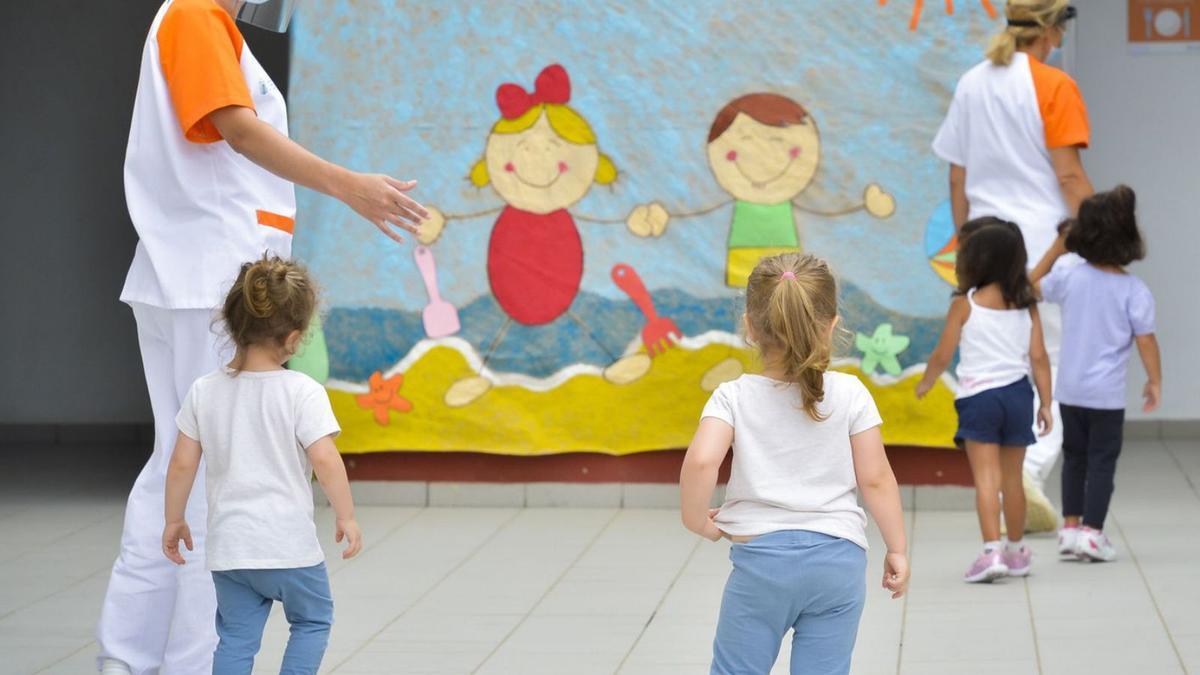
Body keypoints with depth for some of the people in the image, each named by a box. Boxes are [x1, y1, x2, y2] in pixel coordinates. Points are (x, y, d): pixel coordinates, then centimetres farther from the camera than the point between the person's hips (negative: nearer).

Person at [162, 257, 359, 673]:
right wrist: (346, 516, -5)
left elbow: (182, 465, 3)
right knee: (313, 620, 19)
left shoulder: (204, 391, 0)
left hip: (227, 547, 3)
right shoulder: (302, 392, -13)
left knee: (236, 637, 13)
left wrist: (174, 520, 16)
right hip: (288, 545, -3)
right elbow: (325, 460, -17)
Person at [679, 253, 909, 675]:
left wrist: (697, 520, -3)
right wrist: (897, 550, 10)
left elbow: (701, 461, -20)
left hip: (760, 555, -1)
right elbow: (876, 479, 0)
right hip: (839, 559, 1)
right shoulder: (850, 395, -1)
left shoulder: (734, 398, -4)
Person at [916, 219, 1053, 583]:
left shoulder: (965, 304, -8)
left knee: (986, 478, -8)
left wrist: (925, 382, 16)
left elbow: (942, 354, -3)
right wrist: (1046, 403, 8)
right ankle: (1016, 551, 26)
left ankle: (991, 551, -20)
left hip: (978, 397, -4)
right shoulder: (1026, 304, 3)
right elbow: (1038, 357, 2)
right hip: (1017, 393, 4)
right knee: (1012, 477, 15)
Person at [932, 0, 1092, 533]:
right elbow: (1069, 175, -12)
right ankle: (1033, 469, -17)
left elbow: (957, 179, 11)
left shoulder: (970, 85, 8)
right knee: (1063, 364, 3)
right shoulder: (1054, 87, -9)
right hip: (1046, 244, -5)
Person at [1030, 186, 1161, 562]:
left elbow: (1032, 286, 13)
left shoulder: (1070, 280, -6)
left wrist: (1056, 249, 15)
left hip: (1070, 390, 3)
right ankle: (1092, 532, 1)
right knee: (1102, 461, 3)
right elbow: (1145, 340, -12)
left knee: (1074, 457, 17)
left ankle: (1071, 525, 21)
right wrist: (1154, 381, 1)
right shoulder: (1134, 290, -13)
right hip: (1107, 394, -3)